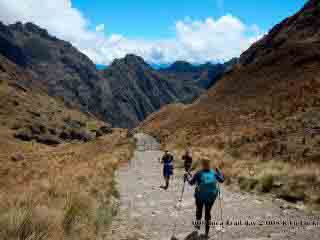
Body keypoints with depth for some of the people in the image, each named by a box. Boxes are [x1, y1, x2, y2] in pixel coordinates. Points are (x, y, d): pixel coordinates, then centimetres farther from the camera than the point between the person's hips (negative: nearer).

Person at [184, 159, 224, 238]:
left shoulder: (198, 173, -15)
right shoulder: (214, 173, -6)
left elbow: (191, 182, -7)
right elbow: (221, 180, 8)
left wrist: (187, 176, 11)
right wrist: (219, 171, 22)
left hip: (200, 197, -2)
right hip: (211, 197, 2)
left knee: (199, 210, 23)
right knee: (208, 212, 16)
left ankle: (198, 224, 44)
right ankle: (207, 232, 20)